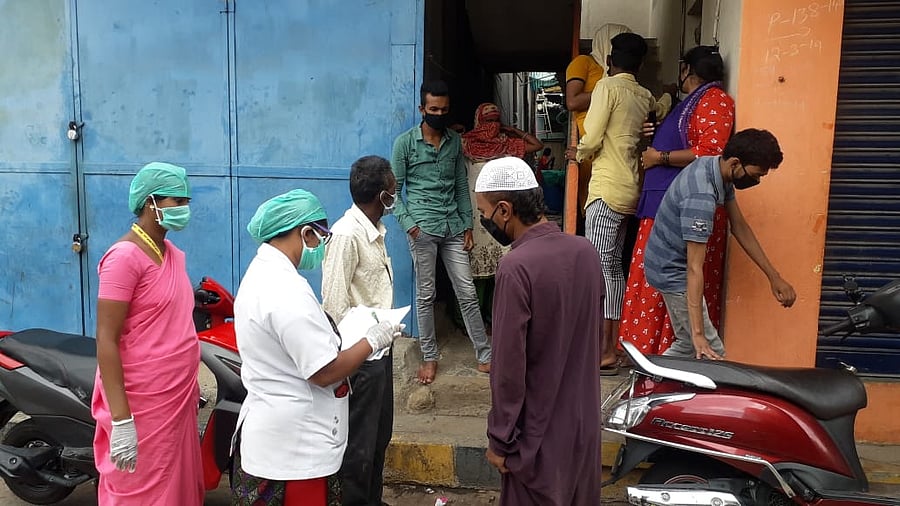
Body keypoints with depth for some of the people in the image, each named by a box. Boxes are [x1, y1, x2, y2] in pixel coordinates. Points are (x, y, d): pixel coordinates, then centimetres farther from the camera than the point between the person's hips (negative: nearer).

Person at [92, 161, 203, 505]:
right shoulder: (125, 256, -15)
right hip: (143, 403, -8)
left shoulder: (173, 253, 10)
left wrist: (191, 387, 16)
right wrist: (121, 421, -22)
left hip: (178, 397, 8)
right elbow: (106, 340, -18)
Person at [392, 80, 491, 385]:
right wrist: (409, 224, -12)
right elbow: (395, 190, -1)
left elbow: (461, 186, 13)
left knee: (467, 293, 5)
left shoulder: (455, 141, 10)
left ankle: (484, 355, 13)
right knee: (426, 295, 4)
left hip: (453, 228, 3)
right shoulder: (405, 142, -2)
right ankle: (429, 357, 17)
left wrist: (468, 226, 8)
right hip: (422, 229, -3)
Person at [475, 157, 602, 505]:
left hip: (539, 431, -6)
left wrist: (499, 439, -11)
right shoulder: (585, 251, -3)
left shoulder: (516, 269, -25)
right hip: (584, 419, 7)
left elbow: (509, 366, -22)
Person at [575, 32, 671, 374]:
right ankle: (612, 344, 20)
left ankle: (603, 354, -4)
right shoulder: (646, 97, 12)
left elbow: (591, 139, -13)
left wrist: (580, 154, 5)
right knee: (613, 267, 13)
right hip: (630, 190, 8)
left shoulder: (607, 87, -8)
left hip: (607, 188, -8)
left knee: (600, 267, -6)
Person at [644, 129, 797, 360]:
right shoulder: (701, 197, -31)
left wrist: (774, 277, 6)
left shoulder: (715, 166, -2)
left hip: (669, 264, 10)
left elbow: (739, 227, 6)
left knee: (687, 345, 17)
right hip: (672, 270, -10)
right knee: (712, 353, -5)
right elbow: (695, 269, -33)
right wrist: (698, 334, -33)